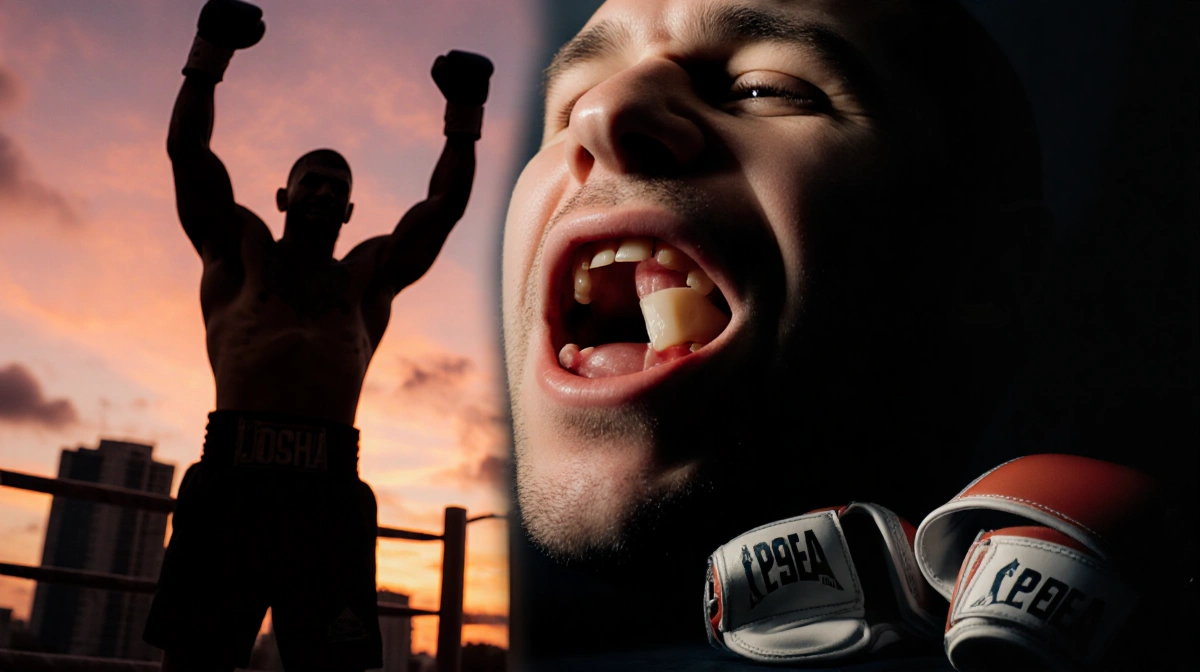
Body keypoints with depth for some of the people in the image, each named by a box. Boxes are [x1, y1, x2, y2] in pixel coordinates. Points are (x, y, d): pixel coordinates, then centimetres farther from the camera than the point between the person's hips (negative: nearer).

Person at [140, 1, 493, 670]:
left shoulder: (369, 273, 26)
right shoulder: (241, 251, 24)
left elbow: (446, 204, 24)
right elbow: (188, 151, 18)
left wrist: (464, 112, 23)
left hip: (329, 495, 1)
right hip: (231, 479, 0)